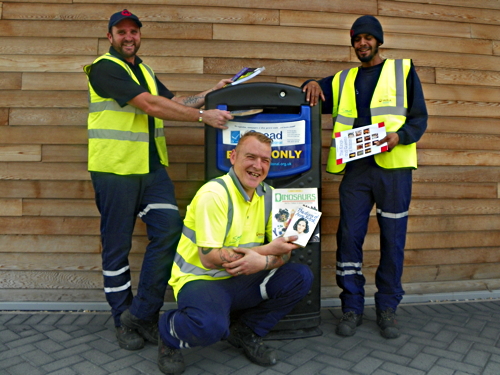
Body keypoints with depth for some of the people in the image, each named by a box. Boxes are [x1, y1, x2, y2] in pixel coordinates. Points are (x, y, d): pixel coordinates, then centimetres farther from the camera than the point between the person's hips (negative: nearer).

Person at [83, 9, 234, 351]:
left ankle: (143, 313, 9)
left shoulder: (145, 70, 21)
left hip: (153, 168, 7)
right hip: (115, 169, -6)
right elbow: (150, 105, -17)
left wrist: (211, 94, 11)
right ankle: (124, 322, 20)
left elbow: (174, 102, 19)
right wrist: (204, 116, -17)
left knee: (169, 231, -6)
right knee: (118, 246, 3)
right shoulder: (104, 68, -6)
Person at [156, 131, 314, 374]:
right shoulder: (214, 194, -19)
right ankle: (170, 334, 3)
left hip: (241, 281, 7)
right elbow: (209, 258, -23)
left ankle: (245, 331, 10)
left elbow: (284, 251, 1)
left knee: (301, 277, -9)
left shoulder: (268, 195, 2)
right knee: (211, 325, -36)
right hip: (199, 279, -6)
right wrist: (268, 249, -21)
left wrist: (262, 262, -24)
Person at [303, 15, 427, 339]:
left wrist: (399, 136, -15)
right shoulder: (343, 80, 18)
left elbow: (419, 118, 6)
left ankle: (388, 307, 18)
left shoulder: (403, 70, 11)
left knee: (393, 239, 2)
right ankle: (352, 307, 13)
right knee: (349, 236, -1)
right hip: (356, 168, 2)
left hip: (393, 167, -2)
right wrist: (312, 85, -1)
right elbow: (312, 98, 22)